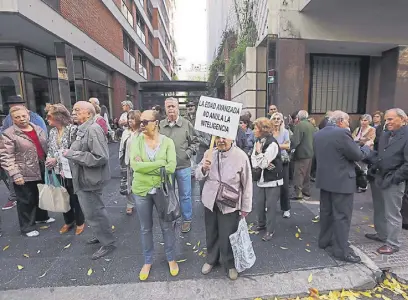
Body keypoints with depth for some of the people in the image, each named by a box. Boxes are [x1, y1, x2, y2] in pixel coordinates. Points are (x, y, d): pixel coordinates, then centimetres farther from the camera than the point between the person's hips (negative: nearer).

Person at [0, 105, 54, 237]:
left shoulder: (38, 129, 8)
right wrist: (15, 174, -19)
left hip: (42, 170, 6)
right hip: (24, 174, -5)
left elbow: (46, 147, 16)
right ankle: (27, 226, 23)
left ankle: (41, 217, 41)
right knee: (26, 200, 6)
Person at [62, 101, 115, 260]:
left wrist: (72, 154, -24)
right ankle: (102, 235, 41)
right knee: (95, 210, 22)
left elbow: (100, 157, -30)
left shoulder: (93, 129, -22)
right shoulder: (83, 129, 11)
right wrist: (71, 153, 9)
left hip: (89, 179, -10)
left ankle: (108, 243, 20)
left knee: (93, 213, 2)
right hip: (84, 178, 10)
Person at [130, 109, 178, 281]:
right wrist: (160, 163, -20)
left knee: (167, 226, 14)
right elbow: (135, 165, -20)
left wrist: (145, 166, -17)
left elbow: (171, 167, -19)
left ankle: (171, 258, 38)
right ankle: (148, 261, 41)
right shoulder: (136, 141, -5)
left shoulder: (167, 142, -9)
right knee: (146, 228, 18)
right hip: (142, 191, 2)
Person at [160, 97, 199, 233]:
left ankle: (187, 219, 30)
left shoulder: (187, 124, -3)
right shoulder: (160, 125, 0)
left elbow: (194, 142, 3)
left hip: (183, 166, -2)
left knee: (185, 195, 10)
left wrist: (188, 153, -9)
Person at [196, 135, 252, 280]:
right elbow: (198, 176, 1)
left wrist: (245, 207, -2)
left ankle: (230, 264, 39)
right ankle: (211, 259, 47)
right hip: (210, 202, 4)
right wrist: (204, 168, -22)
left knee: (227, 236, 10)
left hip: (230, 204, -3)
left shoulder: (241, 156, -14)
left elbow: (247, 184, -7)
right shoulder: (209, 153, -5)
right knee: (211, 234, 20)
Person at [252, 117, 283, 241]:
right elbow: (253, 161, 2)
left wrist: (258, 152, -12)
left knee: (270, 205, 3)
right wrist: (262, 165, -14)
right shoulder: (258, 142, 6)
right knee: (259, 203, 14)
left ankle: (270, 230, 19)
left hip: (272, 180, -7)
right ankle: (261, 224, 34)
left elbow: (263, 163, -21)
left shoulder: (272, 143, -18)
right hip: (260, 178, 7)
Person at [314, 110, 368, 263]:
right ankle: (341, 250, 12)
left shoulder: (318, 134, 7)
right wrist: (366, 147, 8)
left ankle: (324, 241, 29)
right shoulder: (342, 133, -17)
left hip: (325, 179, 8)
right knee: (342, 216, 2)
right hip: (342, 181, -7)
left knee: (326, 212, 17)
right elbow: (357, 155, -11)